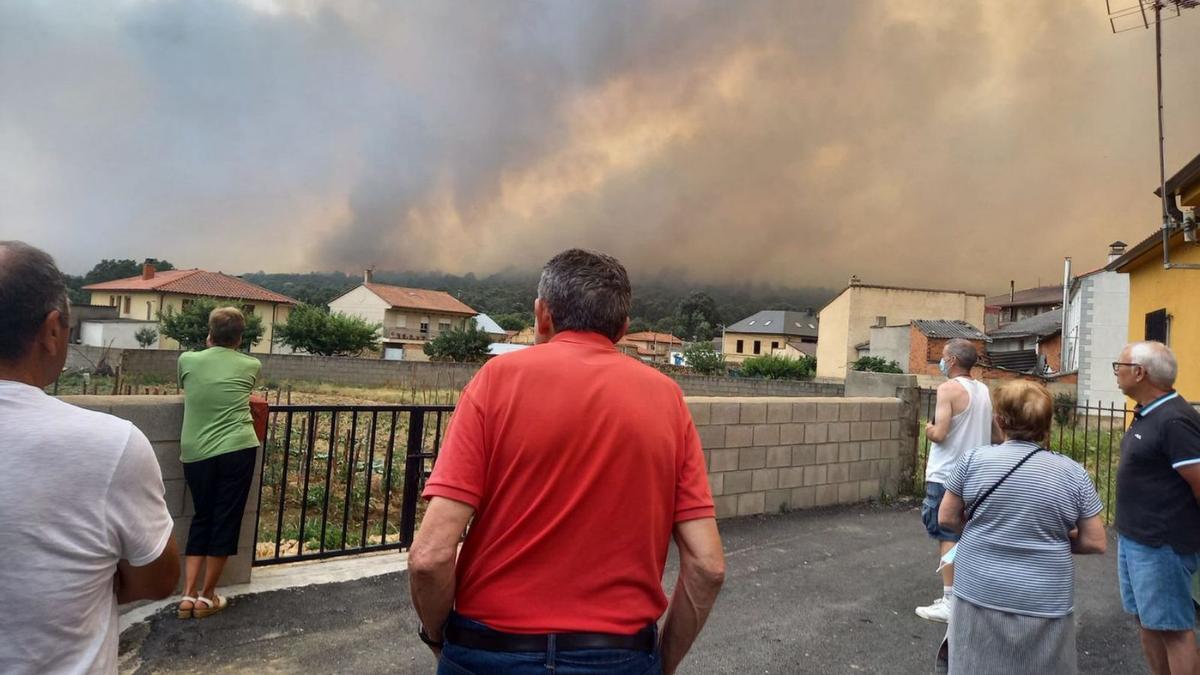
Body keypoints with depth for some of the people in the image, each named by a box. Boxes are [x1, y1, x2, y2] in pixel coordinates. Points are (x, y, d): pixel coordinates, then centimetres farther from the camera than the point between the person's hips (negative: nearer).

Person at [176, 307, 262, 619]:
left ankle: (188, 595, 15)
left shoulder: (188, 360, 7)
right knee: (225, 522, 8)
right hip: (237, 451, -2)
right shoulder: (251, 366, 5)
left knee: (201, 519, 17)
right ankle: (207, 597, 16)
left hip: (195, 454, 3)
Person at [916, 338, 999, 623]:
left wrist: (928, 429, 0)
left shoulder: (948, 388, -15)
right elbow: (996, 436, 14)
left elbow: (939, 434, -21)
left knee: (947, 536, -3)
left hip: (946, 476, -7)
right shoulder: (984, 390, 8)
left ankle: (949, 602, -1)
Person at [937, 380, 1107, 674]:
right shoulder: (1073, 472, -5)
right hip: (1043, 602, 1)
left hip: (979, 593, 0)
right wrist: (1054, 538, 13)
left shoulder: (974, 459, -6)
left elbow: (946, 519, 0)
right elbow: (1095, 542, -2)